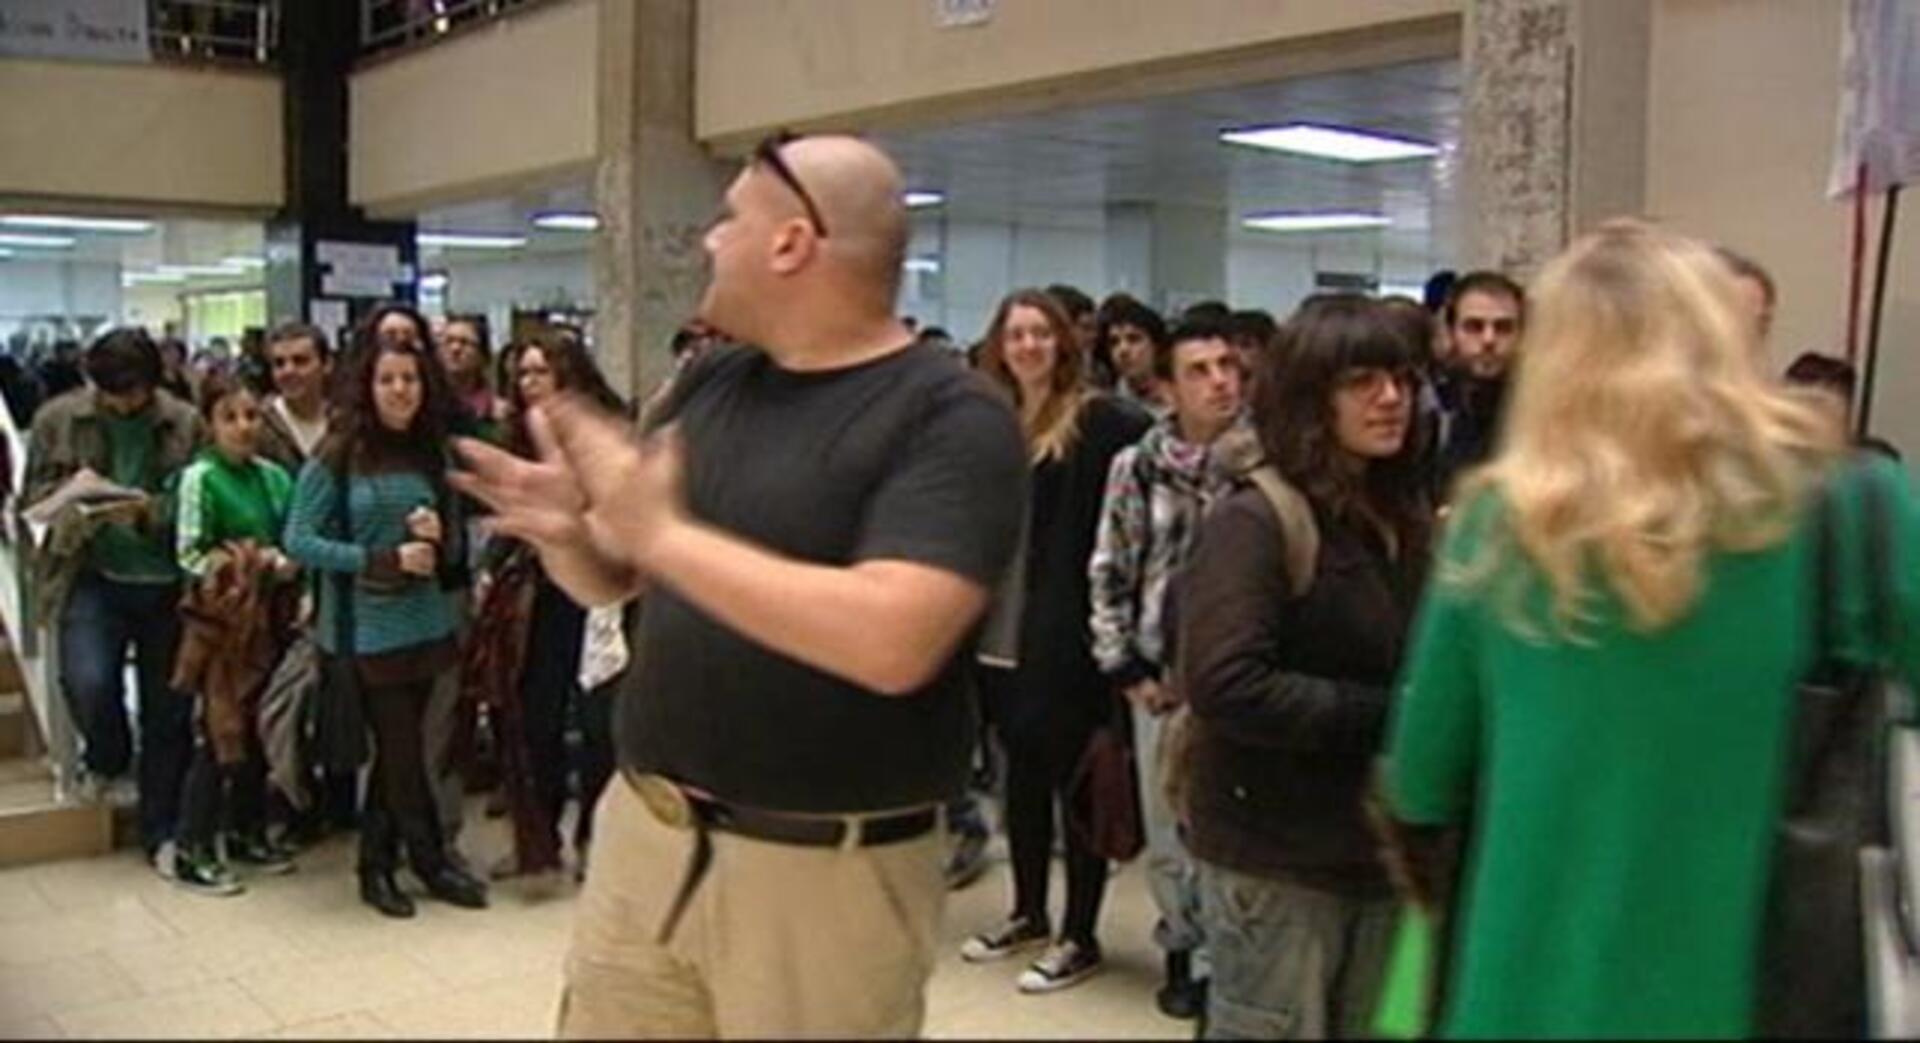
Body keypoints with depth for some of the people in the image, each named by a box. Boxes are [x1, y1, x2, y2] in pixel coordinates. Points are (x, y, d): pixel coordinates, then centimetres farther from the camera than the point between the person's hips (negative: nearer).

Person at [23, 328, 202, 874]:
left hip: (166, 581, 0)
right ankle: (106, 756, 19)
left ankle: (163, 831, 21)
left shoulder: (186, 423, -3)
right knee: (87, 681, -18)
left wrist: (149, 511, -21)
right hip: (93, 578, 0)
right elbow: (32, 497, 7)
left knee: (168, 711, 4)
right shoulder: (57, 419, 1)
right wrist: (77, 504, -14)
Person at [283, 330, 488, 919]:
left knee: (395, 748, 13)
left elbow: (454, 547, 14)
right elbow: (299, 541, -11)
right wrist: (385, 559, -16)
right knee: (402, 750, 2)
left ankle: (377, 867, 26)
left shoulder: (432, 455, 7)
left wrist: (439, 537, -9)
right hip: (367, 630, -5)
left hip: (427, 623, 5)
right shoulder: (336, 458, -7)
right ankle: (431, 861, 18)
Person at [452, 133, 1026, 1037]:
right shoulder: (709, 383, 6)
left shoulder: (950, 417, -14)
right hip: (643, 831, 6)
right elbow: (612, 580, 14)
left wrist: (663, 532, -23)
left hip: (826, 870, -6)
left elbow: (892, 642, -28)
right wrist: (566, 533, -10)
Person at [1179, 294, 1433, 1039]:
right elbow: (1225, 685, -24)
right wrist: (1384, 717, -20)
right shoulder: (1255, 523, -14)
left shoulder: (1406, 519, 9)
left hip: (1380, 847, 7)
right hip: (1275, 857, -7)